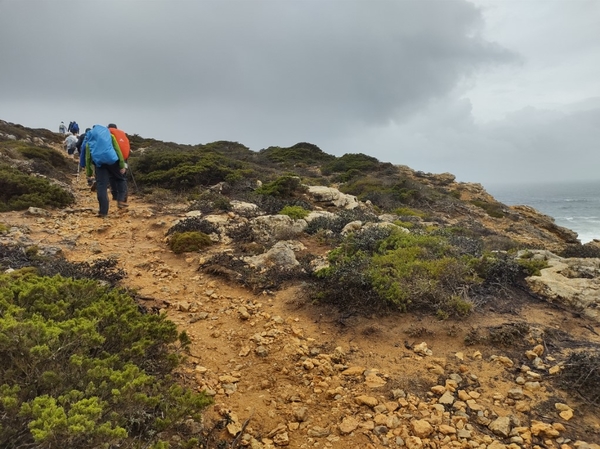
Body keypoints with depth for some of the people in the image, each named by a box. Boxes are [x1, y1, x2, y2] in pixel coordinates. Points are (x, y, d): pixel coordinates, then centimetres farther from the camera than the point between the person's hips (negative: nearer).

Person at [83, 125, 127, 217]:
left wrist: (89, 173, 19)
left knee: (101, 187, 1)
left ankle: (103, 211, 0)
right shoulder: (109, 135, 21)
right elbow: (118, 150, 8)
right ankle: (120, 200, 6)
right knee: (121, 179, 21)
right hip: (112, 160, -1)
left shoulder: (89, 140, 24)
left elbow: (88, 157, 16)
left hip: (99, 162, 1)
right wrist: (122, 165, 4)